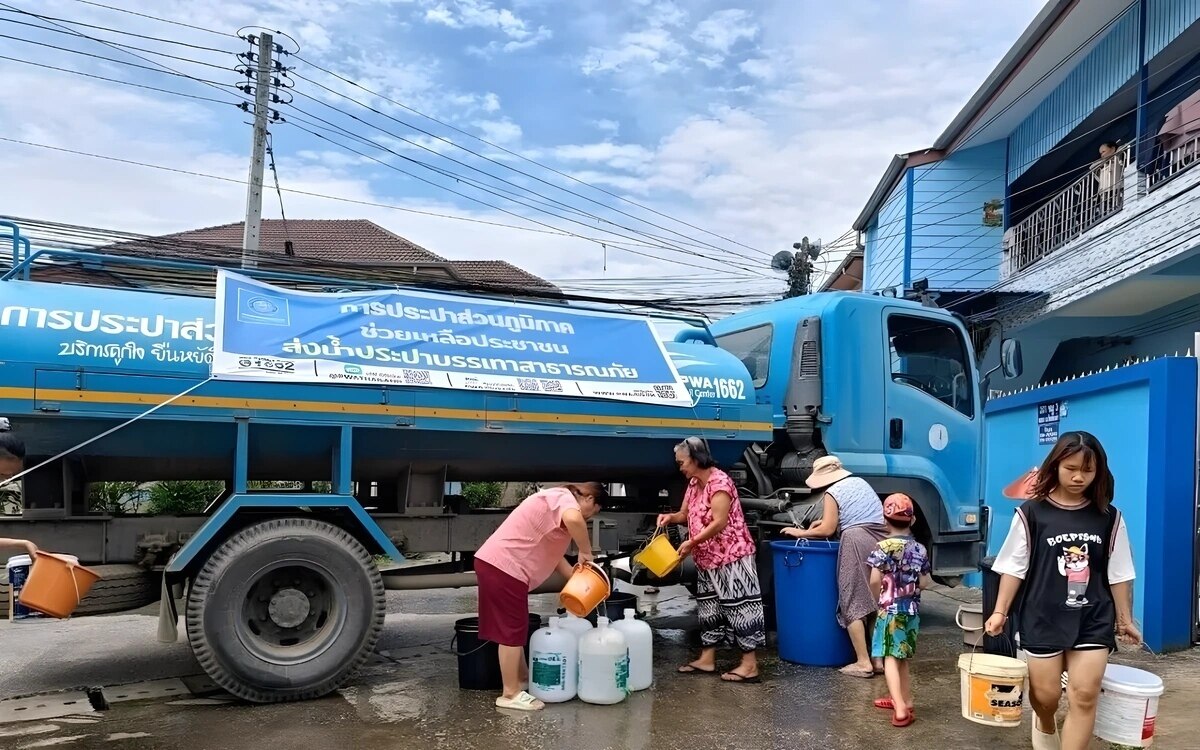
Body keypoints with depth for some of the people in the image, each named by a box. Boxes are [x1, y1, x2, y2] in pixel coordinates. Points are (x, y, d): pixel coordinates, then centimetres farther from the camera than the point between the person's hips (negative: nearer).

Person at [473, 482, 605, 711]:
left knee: (515, 628, 20)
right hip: (503, 566, -11)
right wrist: (586, 552, -20)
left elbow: (553, 554, 23)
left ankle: (522, 679, 33)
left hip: (496, 563, 11)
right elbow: (573, 520, -35)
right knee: (512, 630, -3)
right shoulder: (565, 497, -9)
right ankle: (510, 694, 5)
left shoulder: (558, 502, 22)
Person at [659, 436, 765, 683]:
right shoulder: (693, 484, 10)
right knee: (709, 606, 14)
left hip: (731, 556, -10)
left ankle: (750, 665, -2)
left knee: (739, 605, -6)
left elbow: (719, 523, -23)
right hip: (707, 559, 10)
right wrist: (670, 517, -3)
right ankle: (707, 659, 22)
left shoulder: (719, 482, -19)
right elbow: (685, 515, 19)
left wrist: (691, 543, -19)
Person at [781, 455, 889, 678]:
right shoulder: (860, 482, 20)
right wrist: (827, 520, 31)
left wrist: (801, 533, 8)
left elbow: (827, 530, -5)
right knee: (876, 601, 13)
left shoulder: (832, 493, -1)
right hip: (880, 539, 7)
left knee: (853, 602, 0)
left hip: (857, 542, -7)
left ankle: (863, 662, -2)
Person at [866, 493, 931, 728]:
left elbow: (875, 580, -18)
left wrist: (878, 598, 1)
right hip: (912, 610, 6)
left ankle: (900, 709, -17)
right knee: (902, 657, 19)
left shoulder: (884, 547, -14)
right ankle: (904, 700, 31)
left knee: (890, 657, -5)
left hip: (891, 609, -6)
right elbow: (925, 583, 6)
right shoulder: (920, 549, 2)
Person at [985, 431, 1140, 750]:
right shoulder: (1031, 513, -7)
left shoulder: (1109, 517, 1)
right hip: (1043, 618, -1)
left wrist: (1125, 620, 11)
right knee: (1045, 694, 9)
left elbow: (1119, 574, 8)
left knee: (1084, 695, -4)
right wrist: (1000, 611, -6)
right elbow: (1014, 568, -4)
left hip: (1093, 620, 2)